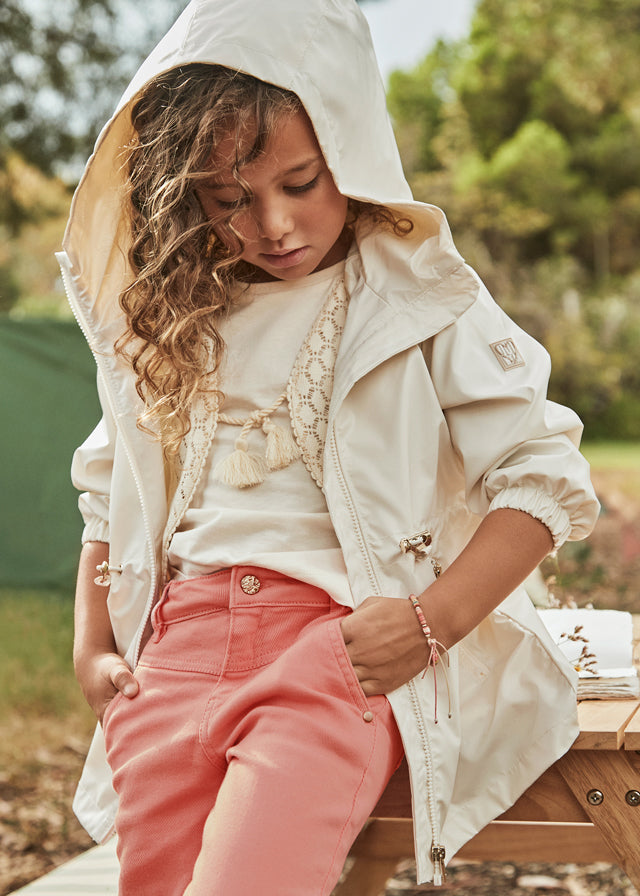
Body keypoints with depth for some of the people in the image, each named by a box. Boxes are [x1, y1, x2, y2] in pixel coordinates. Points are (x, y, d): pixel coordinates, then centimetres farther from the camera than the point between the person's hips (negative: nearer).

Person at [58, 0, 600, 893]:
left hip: (347, 632, -5)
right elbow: (110, 495, 27)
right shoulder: (164, 316, 17)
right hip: (184, 634, 5)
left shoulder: (419, 298, 3)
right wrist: (92, 649, 17)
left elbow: (543, 475, 0)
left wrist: (433, 621, -11)